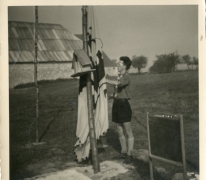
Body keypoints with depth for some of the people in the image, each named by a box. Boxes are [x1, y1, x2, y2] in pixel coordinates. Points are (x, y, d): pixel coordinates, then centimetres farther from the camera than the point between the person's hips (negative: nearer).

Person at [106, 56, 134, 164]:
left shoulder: (126, 77, -11)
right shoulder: (119, 76, 14)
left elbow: (117, 84, -30)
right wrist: (112, 95, 6)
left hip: (124, 105, -8)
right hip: (116, 104, 9)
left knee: (128, 131, -1)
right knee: (120, 131, 14)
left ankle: (129, 155, 4)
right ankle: (123, 152, 26)